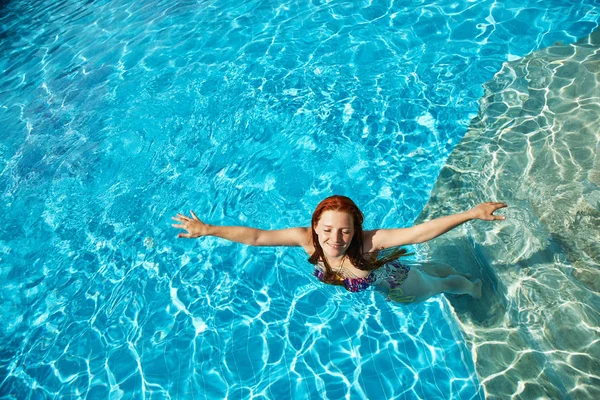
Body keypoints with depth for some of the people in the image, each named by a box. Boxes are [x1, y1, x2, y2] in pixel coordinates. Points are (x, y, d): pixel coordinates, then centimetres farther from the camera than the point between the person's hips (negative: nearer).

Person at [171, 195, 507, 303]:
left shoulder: (368, 242, -46)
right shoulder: (307, 238, -35)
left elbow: (421, 232, -53)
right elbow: (256, 236, -37)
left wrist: (471, 214, -60)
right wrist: (208, 229, -38)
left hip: (397, 288, -4)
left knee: (439, 286, 30)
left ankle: (472, 285, 64)